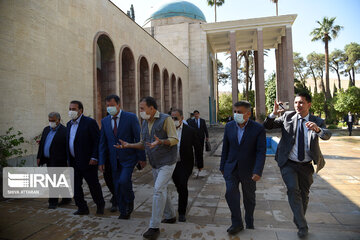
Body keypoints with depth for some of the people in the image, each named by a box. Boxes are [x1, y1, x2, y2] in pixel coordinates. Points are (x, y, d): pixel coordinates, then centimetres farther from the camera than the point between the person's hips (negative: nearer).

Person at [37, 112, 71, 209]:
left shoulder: (64, 131, -11)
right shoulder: (46, 129, 13)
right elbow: (41, 143, 17)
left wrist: (68, 161, -15)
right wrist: (39, 157, 13)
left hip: (58, 161, -7)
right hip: (48, 160, 7)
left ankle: (53, 202, 7)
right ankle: (66, 199, 26)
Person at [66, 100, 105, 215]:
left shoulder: (90, 122, -11)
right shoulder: (69, 124, 12)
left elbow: (97, 141, -14)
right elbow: (68, 142, 18)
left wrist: (94, 158, -19)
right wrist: (69, 160, 14)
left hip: (87, 161, -7)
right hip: (73, 162, 7)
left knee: (94, 185, 6)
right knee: (75, 186, 10)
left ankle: (100, 206, 27)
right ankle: (82, 208, 25)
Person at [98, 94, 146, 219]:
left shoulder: (131, 117, -8)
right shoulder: (105, 121, 6)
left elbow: (139, 138, -8)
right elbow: (102, 143, 9)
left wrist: (142, 158, -9)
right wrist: (101, 161, 4)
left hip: (128, 157, -4)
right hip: (114, 160, 5)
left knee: (123, 180, -20)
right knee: (117, 187, 8)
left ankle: (130, 200, 11)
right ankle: (124, 212, 27)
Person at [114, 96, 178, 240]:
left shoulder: (166, 119, -14)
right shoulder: (145, 123, 8)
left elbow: (174, 140, -17)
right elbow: (144, 144, 14)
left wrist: (160, 142, -34)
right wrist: (128, 145, 1)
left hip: (167, 162, -8)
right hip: (155, 163, 8)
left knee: (158, 190, -14)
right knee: (161, 190, 16)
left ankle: (154, 227, -5)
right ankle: (170, 216, 34)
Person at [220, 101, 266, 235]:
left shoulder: (258, 129, -12)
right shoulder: (229, 126, -1)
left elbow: (261, 152, -14)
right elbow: (225, 148, 6)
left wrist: (258, 171, -23)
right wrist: (222, 167, 8)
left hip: (249, 170, -2)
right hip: (231, 168, 2)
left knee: (249, 197, 13)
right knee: (230, 192, -14)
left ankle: (249, 224, 35)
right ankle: (237, 223, 3)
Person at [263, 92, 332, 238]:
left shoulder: (317, 121, -1)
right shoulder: (287, 117, -1)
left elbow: (327, 135, -20)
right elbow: (268, 126, -4)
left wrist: (317, 129, -42)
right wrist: (274, 114, -23)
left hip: (306, 166, 2)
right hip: (288, 164, -1)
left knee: (304, 194, 14)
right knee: (293, 189, -19)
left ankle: (298, 220, 39)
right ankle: (302, 226, -4)